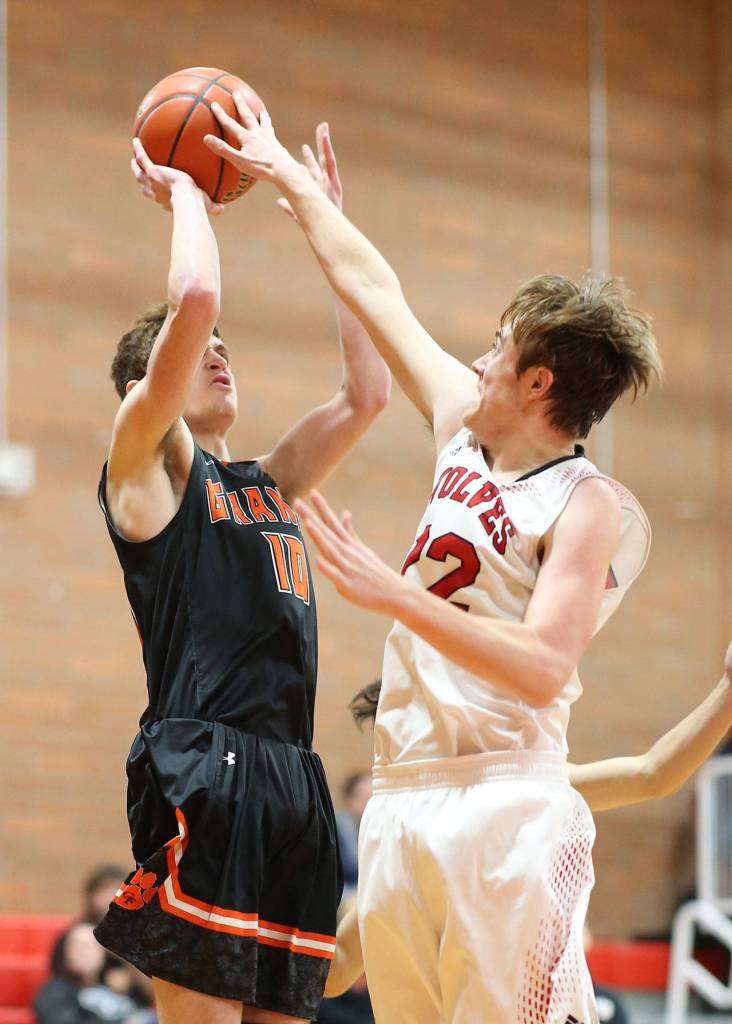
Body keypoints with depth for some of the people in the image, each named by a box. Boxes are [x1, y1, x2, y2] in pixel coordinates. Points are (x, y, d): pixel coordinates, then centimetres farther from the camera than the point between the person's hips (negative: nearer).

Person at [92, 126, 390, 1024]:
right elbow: (193, 301, -10)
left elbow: (369, 392, 22)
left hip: (292, 780, 7)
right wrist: (184, 195, 6)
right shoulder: (144, 463, 3)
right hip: (199, 771, -7)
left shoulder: (268, 485, 24)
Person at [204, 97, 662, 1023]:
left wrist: (392, 594, -27)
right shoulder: (466, 435, 14)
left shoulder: (587, 507, -7)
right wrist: (288, 180, 31)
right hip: (403, 804, 8)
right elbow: (371, 291, 23)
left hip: (505, 807, -7)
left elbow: (543, 669, -21)